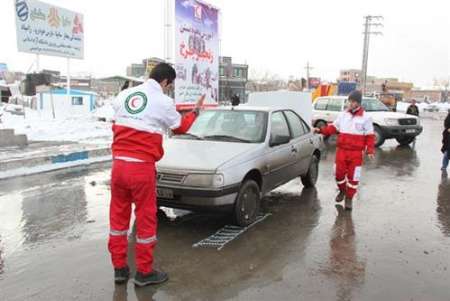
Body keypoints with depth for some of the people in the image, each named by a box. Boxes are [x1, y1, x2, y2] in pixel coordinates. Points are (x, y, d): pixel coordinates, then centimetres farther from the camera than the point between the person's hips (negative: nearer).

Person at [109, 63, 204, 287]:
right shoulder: (163, 102, -7)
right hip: (142, 168, -5)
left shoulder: (123, 95, 9)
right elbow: (180, 128, 10)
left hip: (118, 164, 6)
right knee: (146, 218, 8)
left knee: (118, 216, 15)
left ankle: (119, 268, 25)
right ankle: (144, 272, 19)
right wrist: (196, 111, 26)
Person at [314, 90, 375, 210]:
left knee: (353, 176, 3)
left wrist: (370, 150, -11)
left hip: (356, 152, -2)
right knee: (339, 173, 8)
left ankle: (349, 198, 18)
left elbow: (370, 136, 0)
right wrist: (321, 130, -7)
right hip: (341, 150, 3)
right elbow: (334, 127, 8)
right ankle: (342, 191, 34)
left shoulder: (365, 118, -2)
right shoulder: (343, 115, 6)